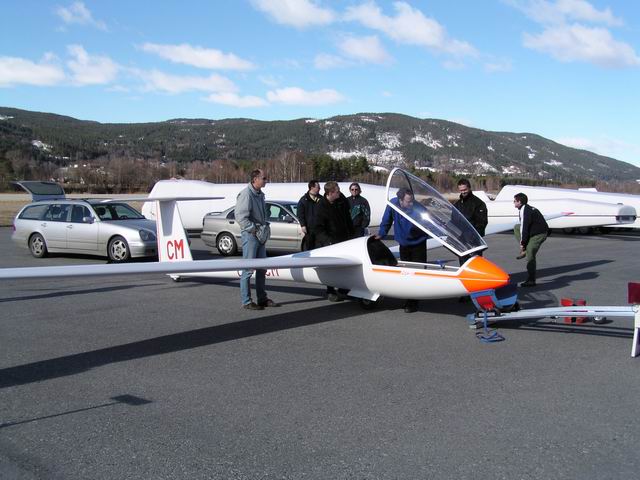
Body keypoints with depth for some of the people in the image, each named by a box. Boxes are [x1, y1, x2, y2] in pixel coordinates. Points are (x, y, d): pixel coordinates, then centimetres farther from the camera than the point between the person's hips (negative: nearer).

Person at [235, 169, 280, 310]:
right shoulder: (246, 194, -14)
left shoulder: (260, 194, 15)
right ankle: (246, 301, 1)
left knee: (262, 268, 13)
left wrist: (265, 227, 11)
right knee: (248, 268, -5)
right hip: (250, 235, -9)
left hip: (261, 235, 9)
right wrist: (254, 229, -18)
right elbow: (240, 216, -20)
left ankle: (262, 298, 22)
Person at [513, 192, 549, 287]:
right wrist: (523, 242, 21)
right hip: (537, 232, 10)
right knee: (516, 228, 17)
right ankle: (525, 250, 10)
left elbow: (524, 228, -18)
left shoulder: (525, 211, -17)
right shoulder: (528, 208, 15)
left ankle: (531, 281, 1)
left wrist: (522, 243, -10)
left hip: (538, 235, -10)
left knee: (530, 257, -5)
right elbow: (523, 227, 20)